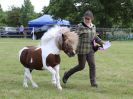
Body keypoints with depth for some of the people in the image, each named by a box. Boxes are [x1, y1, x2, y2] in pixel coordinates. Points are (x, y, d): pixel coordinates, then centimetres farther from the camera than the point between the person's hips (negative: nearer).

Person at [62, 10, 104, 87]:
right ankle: (67, 75, 23)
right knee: (81, 66, 2)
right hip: (82, 50, -6)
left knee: (92, 65, -2)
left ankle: (93, 82, 4)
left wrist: (102, 43, 16)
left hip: (90, 50, 6)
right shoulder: (80, 27, -10)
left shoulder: (93, 27, 10)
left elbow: (95, 37, 24)